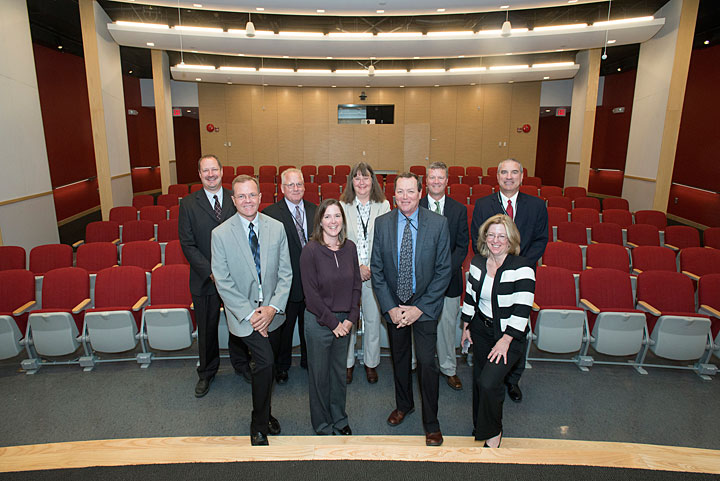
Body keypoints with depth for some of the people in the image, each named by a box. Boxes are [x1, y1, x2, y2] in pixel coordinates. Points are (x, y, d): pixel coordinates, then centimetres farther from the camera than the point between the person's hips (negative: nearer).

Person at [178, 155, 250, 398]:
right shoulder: (188, 204, -4)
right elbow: (188, 244, -7)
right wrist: (210, 272, -16)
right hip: (204, 279, -1)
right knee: (207, 328, 14)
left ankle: (241, 363, 39)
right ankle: (207, 373, 35)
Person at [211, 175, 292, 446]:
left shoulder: (276, 228, -2)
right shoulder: (220, 234, -9)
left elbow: (285, 273, -1)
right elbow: (223, 282, -9)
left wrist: (273, 307, -13)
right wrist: (250, 313, -14)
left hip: (270, 310, 3)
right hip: (242, 312, -3)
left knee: (263, 362, 15)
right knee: (265, 361, -14)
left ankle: (264, 413, 39)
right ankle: (259, 424, 10)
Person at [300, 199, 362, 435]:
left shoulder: (350, 248, -1)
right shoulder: (311, 250, -14)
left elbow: (356, 284, 4)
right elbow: (311, 293, -14)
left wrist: (351, 318, -4)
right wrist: (332, 322, -13)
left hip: (344, 322, 4)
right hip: (318, 322, -4)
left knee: (339, 372, 18)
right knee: (319, 375, 11)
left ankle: (339, 420, 38)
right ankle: (322, 424, 32)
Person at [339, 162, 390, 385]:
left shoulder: (384, 206, 0)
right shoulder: (342, 206, -1)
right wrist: (357, 267, -11)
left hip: (375, 274, 1)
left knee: (373, 320, 11)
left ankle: (371, 363, 30)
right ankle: (348, 362, 29)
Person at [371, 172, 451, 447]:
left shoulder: (438, 223, -10)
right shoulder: (382, 223, -5)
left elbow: (443, 271, -9)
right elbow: (376, 269, -2)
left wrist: (420, 308, -14)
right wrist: (390, 307, -9)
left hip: (425, 305, -2)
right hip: (393, 305, 3)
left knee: (426, 361, -3)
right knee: (399, 357, 17)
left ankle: (431, 423, 18)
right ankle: (404, 404, 42)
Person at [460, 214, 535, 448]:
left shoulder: (522, 267, -17)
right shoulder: (477, 262, 0)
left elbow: (523, 309, -19)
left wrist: (506, 340, -20)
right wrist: (466, 326, 12)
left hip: (509, 334, -5)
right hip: (481, 330, 5)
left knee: (488, 382, -15)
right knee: (478, 381, 13)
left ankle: (493, 431, 12)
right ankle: (480, 425, 38)